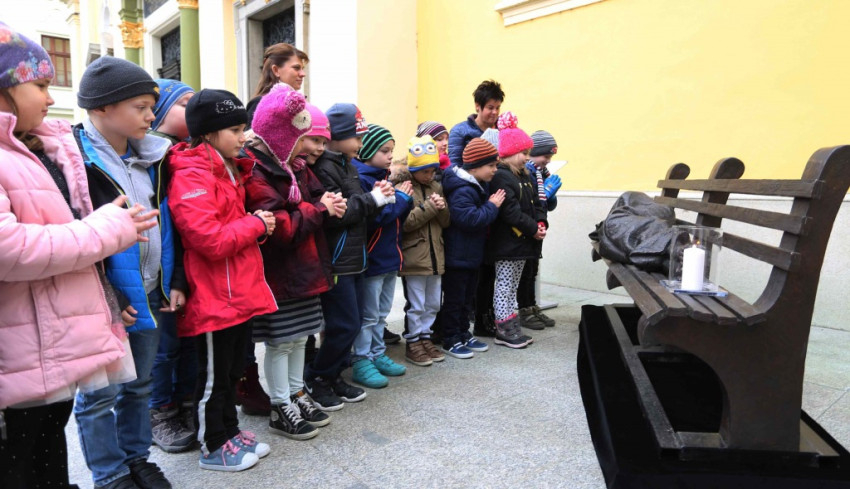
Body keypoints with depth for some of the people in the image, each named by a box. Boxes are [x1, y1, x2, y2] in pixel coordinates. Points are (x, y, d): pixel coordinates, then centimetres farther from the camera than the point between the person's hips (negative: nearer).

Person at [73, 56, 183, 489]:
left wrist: (175, 282, 8)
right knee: (100, 393, 8)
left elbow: (167, 224, 12)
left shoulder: (151, 157, 7)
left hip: (150, 294, 6)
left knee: (140, 385, 18)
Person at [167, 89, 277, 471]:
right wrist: (256, 224, -13)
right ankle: (214, 447, 24)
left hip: (242, 293, 9)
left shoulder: (230, 170, 14)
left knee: (232, 371, 21)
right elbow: (210, 240, -26)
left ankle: (230, 432, 37)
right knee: (214, 376, 7)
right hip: (215, 299, -9)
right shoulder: (191, 177, -17)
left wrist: (260, 222, 5)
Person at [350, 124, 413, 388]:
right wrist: (399, 198, -16)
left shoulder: (384, 177, 9)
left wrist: (404, 199, -5)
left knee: (381, 314, 18)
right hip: (372, 259, -8)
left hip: (389, 257, 8)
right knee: (368, 316, 3)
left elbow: (397, 218, 14)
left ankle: (378, 355, 30)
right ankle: (361, 363, 14)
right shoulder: (361, 179, -16)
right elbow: (371, 220, -25)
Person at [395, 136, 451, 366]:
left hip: (435, 255, 6)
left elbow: (446, 222, 11)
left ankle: (424, 337, 29)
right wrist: (429, 207, -18)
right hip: (413, 256, -6)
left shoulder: (436, 187, 12)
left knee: (433, 303, 14)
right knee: (416, 304, 3)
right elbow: (406, 223, -17)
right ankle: (413, 343, 17)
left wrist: (442, 208, -10)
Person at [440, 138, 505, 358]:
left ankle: (463, 334, 31)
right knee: (454, 299, 2)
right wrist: (492, 206, -20)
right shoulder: (461, 191, -22)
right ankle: (450, 340, 13)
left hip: (472, 254, 10)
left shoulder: (480, 186, 10)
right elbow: (470, 219, -30)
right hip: (457, 255, -10)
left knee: (468, 297, 18)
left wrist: (491, 207, 4)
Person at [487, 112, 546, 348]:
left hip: (522, 241, 10)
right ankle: (504, 331, 7)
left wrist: (540, 223, -3)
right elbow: (511, 212, -23)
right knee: (505, 286, -1)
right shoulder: (500, 177, -16)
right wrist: (533, 229, -18)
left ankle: (512, 329, 23)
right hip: (506, 242, -10)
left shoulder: (524, 176, 15)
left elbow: (534, 203, 15)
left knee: (512, 286, 15)